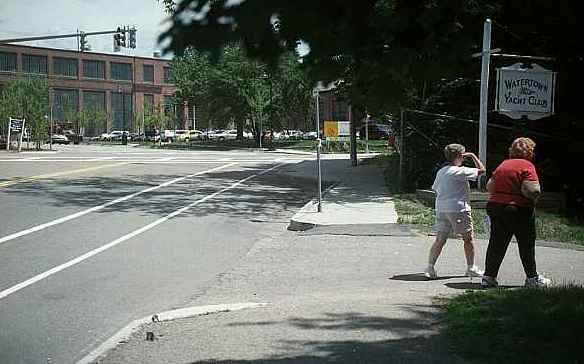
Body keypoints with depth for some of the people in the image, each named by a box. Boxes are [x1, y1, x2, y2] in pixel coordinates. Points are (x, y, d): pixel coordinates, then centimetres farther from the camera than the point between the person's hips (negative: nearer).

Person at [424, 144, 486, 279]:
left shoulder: (440, 171, 11)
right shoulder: (460, 171, -11)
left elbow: (435, 188, 18)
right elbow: (481, 170, -8)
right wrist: (473, 156, 2)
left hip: (441, 209, 7)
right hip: (458, 209, -6)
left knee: (439, 240, 5)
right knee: (468, 238, 9)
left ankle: (430, 267, -4)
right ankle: (471, 268, 17)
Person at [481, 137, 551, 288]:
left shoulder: (503, 165, 10)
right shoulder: (527, 166, -9)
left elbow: (489, 187, 11)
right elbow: (531, 190, -20)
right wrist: (536, 193, 1)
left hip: (495, 206, 6)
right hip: (519, 210, -6)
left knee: (497, 243, 8)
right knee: (527, 244, 9)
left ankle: (489, 276, 6)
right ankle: (532, 277, 19)